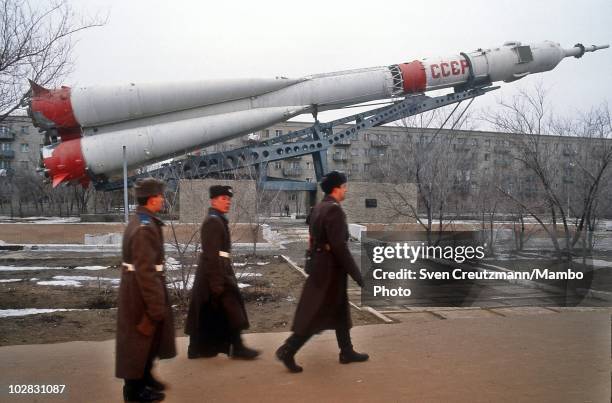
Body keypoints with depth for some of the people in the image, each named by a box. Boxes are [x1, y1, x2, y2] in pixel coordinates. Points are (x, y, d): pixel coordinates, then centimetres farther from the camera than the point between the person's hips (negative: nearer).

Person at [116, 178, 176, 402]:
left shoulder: (141, 221, 9)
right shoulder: (145, 228, -24)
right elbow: (145, 271, -27)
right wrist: (156, 306, -23)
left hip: (138, 287, 10)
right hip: (140, 291, -10)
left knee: (149, 337, 23)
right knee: (139, 338, 4)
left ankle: (144, 378, 39)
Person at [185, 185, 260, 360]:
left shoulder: (217, 220, 15)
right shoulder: (213, 221, -17)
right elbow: (212, 254, -22)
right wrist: (217, 282, -24)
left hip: (217, 271, 10)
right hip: (216, 272, -10)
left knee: (209, 313, 14)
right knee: (232, 309, -1)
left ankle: (200, 348, 22)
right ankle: (237, 347, 9)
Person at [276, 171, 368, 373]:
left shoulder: (318, 208, 9)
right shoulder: (334, 209, -19)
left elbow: (313, 240, 14)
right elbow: (340, 246, -24)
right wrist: (357, 275, -19)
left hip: (320, 264, 10)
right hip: (330, 268, -10)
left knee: (340, 310, 18)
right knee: (317, 315, -1)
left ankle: (347, 352, 28)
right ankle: (287, 350, 3)